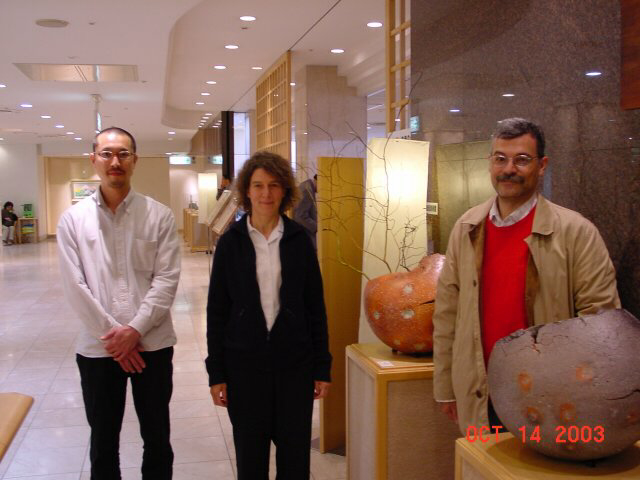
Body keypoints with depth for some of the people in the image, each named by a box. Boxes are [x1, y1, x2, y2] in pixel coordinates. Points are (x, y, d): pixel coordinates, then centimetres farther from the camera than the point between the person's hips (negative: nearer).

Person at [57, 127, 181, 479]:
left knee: (157, 438, 15)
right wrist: (112, 334, -11)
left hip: (153, 344, 0)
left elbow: (167, 279, -6)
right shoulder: (73, 218, 1)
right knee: (103, 443, 16)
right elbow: (75, 286, -4)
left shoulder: (159, 215, -1)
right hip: (97, 348, 1)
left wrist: (135, 329, -14)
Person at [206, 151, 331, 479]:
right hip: (245, 364, 0)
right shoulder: (230, 242, -1)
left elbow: (316, 307, 3)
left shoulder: (299, 240, 0)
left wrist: (321, 367, 1)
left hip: (294, 363, 0)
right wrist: (216, 372, -2)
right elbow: (217, 311, 1)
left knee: (295, 452, 8)